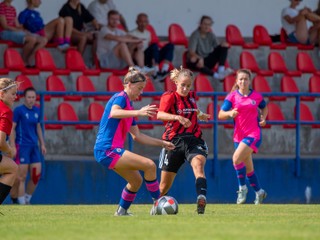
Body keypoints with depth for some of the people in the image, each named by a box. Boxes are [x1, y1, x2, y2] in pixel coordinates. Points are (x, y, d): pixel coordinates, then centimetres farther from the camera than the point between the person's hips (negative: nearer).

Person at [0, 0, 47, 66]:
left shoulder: (12, 9, 19)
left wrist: (24, 31, -2)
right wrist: (21, 31, -15)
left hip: (16, 31, 9)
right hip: (6, 33, -9)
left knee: (43, 40, -7)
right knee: (32, 39, -31)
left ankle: (30, 60, -9)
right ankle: (23, 62, -15)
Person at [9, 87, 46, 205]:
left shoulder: (37, 111, 10)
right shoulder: (18, 110, -8)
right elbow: (12, 128, -9)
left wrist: (42, 144, 16)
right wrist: (12, 146, -15)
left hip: (34, 146, 6)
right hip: (22, 146, -6)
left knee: (36, 175, 4)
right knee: (22, 177, -6)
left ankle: (27, 199, 18)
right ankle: (22, 203, -3)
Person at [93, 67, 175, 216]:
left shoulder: (129, 105, 20)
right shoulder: (121, 98, -8)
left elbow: (137, 136, 24)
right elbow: (114, 113, -33)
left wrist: (162, 143, 21)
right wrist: (138, 112, -45)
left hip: (108, 151, 10)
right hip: (107, 149, -10)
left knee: (136, 180, 19)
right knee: (149, 165, -17)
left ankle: (122, 211, 29)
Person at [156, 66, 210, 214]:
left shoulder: (192, 96, 13)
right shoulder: (169, 97, -4)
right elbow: (160, 114, -23)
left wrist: (200, 115, 20)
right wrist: (177, 117, -37)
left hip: (193, 140, 3)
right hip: (174, 141, -3)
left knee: (198, 163, -31)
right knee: (165, 185, 6)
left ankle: (201, 200, -50)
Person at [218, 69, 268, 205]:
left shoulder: (257, 96, 1)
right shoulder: (232, 96, 0)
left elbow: (264, 107, 23)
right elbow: (220, 115, -7)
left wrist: (263, 118, 4)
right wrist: (230, 113, -27)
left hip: (254, 134, -3)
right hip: (239, 135, 3)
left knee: (236, 158, -24)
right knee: (248, 168, 11)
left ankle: (242, 188, -8)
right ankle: (259, 192, 31)